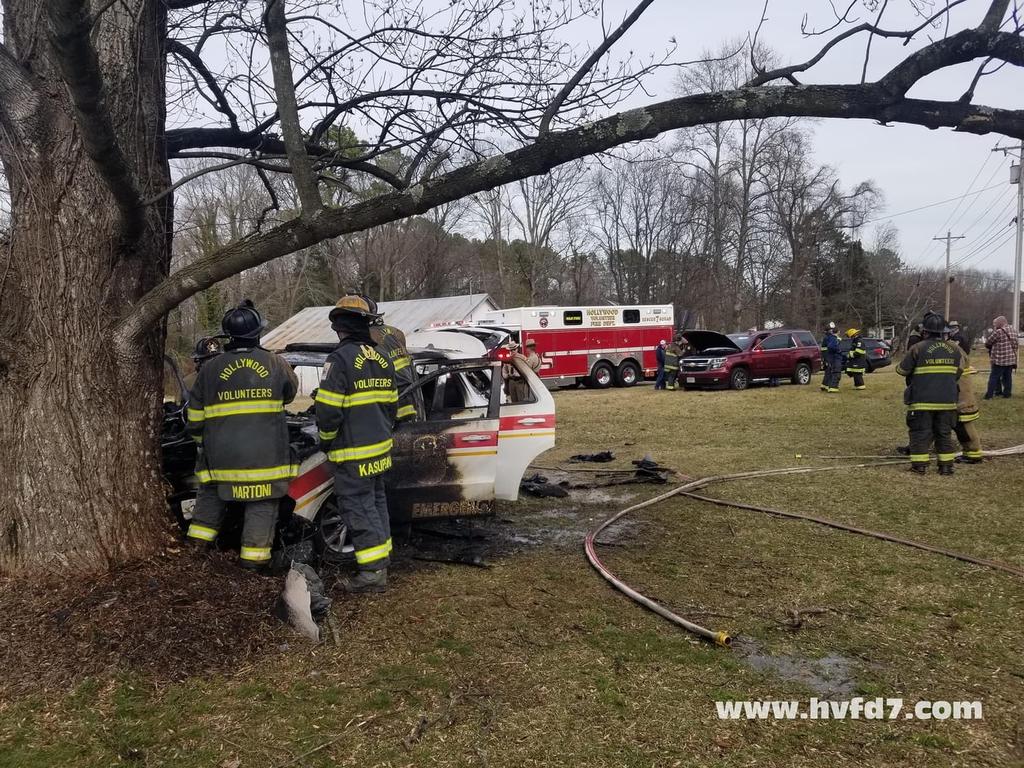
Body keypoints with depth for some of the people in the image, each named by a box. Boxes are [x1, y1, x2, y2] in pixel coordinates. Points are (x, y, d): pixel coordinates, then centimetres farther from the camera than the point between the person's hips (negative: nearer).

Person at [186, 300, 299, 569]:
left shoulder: (209, 369, 0)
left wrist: (203, 441, 23)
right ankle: (254, 553, 7)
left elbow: (195, 417, 6)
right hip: (265, 452, -2)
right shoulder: (276, 364, -3)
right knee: (262, 502, 6)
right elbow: (290, 392, 17)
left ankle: (200, 534, 24)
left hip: (221, 452, 2)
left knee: (211, 489, 24)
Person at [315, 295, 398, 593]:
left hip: (353, 451, -8)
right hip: (380, 447, 8)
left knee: (358, 507, -2)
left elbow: (328, 409, -19)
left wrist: (326, 439, -2)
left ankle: (374, 571, -1)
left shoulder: (341, 359, -17)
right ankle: (383, 554, 33)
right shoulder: (382, 357, 8)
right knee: (376, 500, 21)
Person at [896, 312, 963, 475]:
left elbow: (902, 370, -5)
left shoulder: (917, 348, -10)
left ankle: (919, 465, 2)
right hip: (947, 400, 4)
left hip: (922, 401, -4)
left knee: (920, 433, 3)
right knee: (944, 434, 13)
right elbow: (959, 371, 13)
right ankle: (946, 465, 13)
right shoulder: (954, 349, 5)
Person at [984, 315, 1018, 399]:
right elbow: (1015, 344, 17)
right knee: (1008, 377, 13)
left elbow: (987, 343, -6)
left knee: (994, 377, -2)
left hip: (1000, 359, -6)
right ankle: (1007, 393, 17)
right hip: (1011, 359, 7)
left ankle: (989, 395, -3)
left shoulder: (998, 332, -14)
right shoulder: (1013, 332, 9)